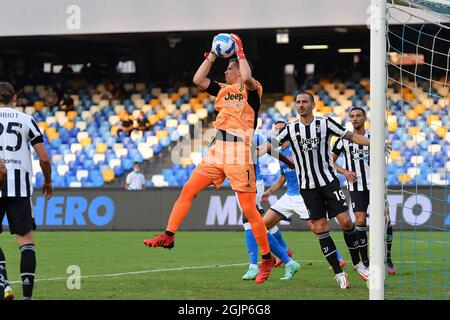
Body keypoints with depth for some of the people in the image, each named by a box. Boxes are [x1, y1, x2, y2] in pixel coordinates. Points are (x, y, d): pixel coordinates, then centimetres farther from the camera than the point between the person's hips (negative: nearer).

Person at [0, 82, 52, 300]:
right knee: (26, 239, 2)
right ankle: (27, 294, -6)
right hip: (20, 186, 0)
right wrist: (48, 182, 20)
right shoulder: (26, 120, 9)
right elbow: (44, 158, 5)